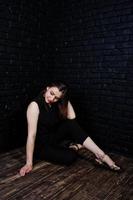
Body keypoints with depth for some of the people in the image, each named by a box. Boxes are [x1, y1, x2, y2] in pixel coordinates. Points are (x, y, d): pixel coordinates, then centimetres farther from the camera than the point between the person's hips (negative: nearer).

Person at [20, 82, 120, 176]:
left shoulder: (61, 104, -6)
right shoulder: (35, 105, -23)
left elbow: (73, 124, -13)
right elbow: (32, 134, -28)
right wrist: (29, 163, -29)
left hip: (54, 139, 5)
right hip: (40, 145, -4)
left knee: (72, 125, -25)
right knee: (70, 157, -29)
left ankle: (101, 155, -17)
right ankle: (71, 147, 4)